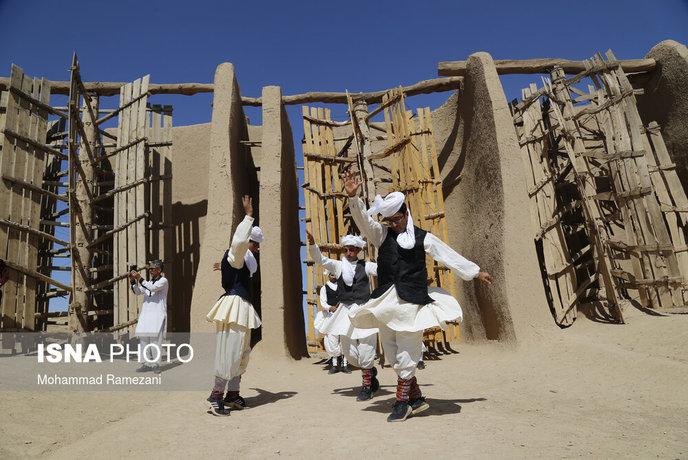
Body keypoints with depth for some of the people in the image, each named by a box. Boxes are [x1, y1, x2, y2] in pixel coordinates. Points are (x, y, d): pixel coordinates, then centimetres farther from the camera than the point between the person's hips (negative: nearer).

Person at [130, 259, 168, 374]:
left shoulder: (163, 281, -1)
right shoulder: (148, 282, 20)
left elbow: (153, 288, -18)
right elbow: (138, 292, 13)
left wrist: (139, 278, -19)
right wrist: (133, 281, -1)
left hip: (157, 315, -7)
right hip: (145, 314, 7)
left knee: (155, 339, -10)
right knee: (143, 338, 3)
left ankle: (156, 364, -4)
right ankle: (147, 363, 9)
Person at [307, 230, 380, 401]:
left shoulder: (366, 266, 3)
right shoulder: (338, 266, 5)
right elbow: (319, 259, -6)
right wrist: (312, 244, -22)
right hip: (346, 311, 2)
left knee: (365, 347, -2)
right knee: (348, 351, 8)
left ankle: (366, 385, 16)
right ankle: (371, 370, 35)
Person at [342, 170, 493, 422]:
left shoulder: (422, 237, 5)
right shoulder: (382, 234, 10)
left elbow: (449, 256, 10)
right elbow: (363, 219, -4)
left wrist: (476, 272, 14)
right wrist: (353, 196, -20)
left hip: (411, 301, -3)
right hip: (386, 301, 3)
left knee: (406, 355, -2)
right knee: (392, 354, 7)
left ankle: (402, 402, 12)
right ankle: (416, 398, 21)